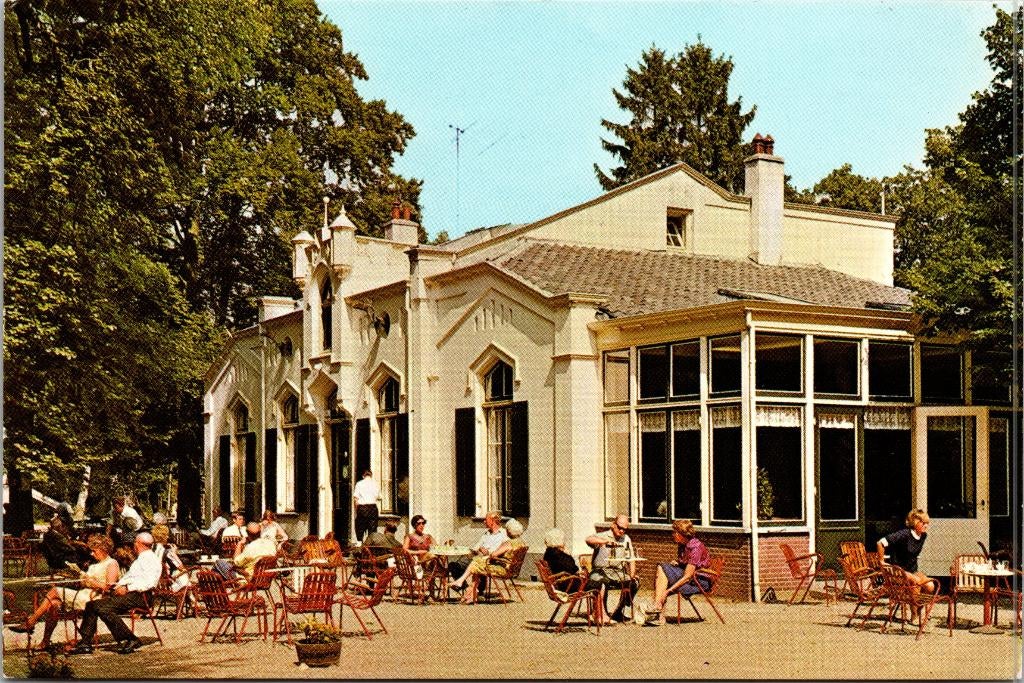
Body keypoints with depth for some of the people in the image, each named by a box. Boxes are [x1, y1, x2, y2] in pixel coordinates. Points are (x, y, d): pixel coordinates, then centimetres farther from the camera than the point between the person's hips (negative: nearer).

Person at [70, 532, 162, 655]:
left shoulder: (150, 559, -6)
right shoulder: (141, 559, 29)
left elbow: (149, 582, -20)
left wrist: (127, 588, -21)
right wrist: (118, 585, 8)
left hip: (138, 596, -11)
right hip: (126, 592, 11)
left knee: (103, 608, -29)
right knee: (91, 605, 1)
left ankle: (131, 640, -23)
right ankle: (86, 643, -1)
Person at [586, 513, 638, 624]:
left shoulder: (626, 539, 16)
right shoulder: (602, 536, -2)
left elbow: (631, 560, 17)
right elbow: (589, 540, -25)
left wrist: (632, 576, 0)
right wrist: (606, 541, -39)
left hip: (618, 572, 5)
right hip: (600, 571, -5)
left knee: (634, 583, -20)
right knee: (602, 582, -38)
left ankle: (618, 613, -4)